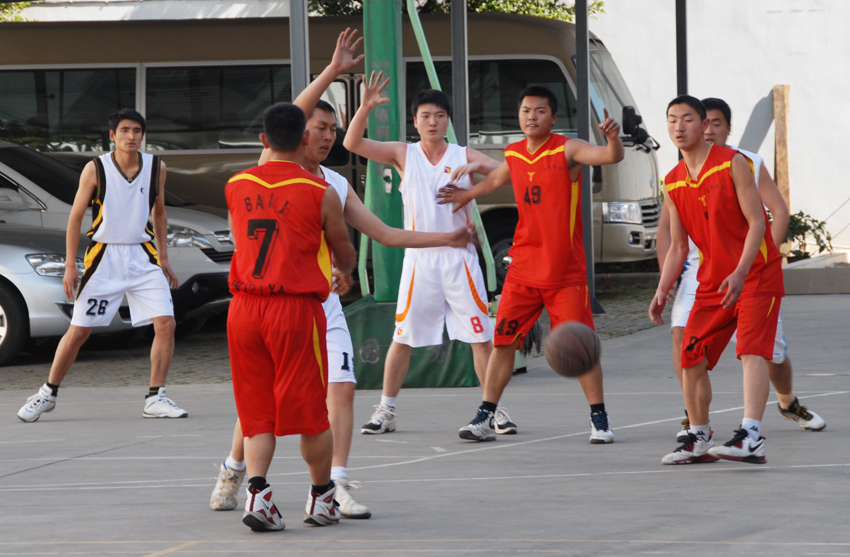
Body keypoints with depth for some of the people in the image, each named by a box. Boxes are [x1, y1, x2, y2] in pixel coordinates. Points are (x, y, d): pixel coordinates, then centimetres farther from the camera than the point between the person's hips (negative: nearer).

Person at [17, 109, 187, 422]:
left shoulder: (156, 168, 1)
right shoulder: (95, 169, -8)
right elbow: (76, 216, -3)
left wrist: (163, 258, 14)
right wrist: (70, 266, -7)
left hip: (143, 256, 2)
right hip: (104, 257, -2)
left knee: (166, 324, -11)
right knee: (78, 331, 1)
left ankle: (155, 399, -1)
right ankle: (48, 394, 19)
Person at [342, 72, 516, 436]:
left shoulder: (464, 157, 3)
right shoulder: (403, 155, 4)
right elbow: (352, 144, -5)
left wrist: (482, 169, -27)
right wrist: (365, 108, -20)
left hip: (459, 257, 0)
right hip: (419, 258, 0)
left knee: (481, 337, -2)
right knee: (402, 338, 4)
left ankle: (495, 409, 6)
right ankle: (386, 410, 14)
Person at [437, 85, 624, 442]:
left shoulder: (567, 150, -9)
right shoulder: (513, 154, 7)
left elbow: (611, 157, -26)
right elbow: (498, 178, 31)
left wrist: (612, 139, -46)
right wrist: (469, 195, 43)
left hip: (565, 269, -5)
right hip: (523, 266, 5)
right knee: (503, 341, 2)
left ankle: (599, 419, 6)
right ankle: (484, 418, 8)